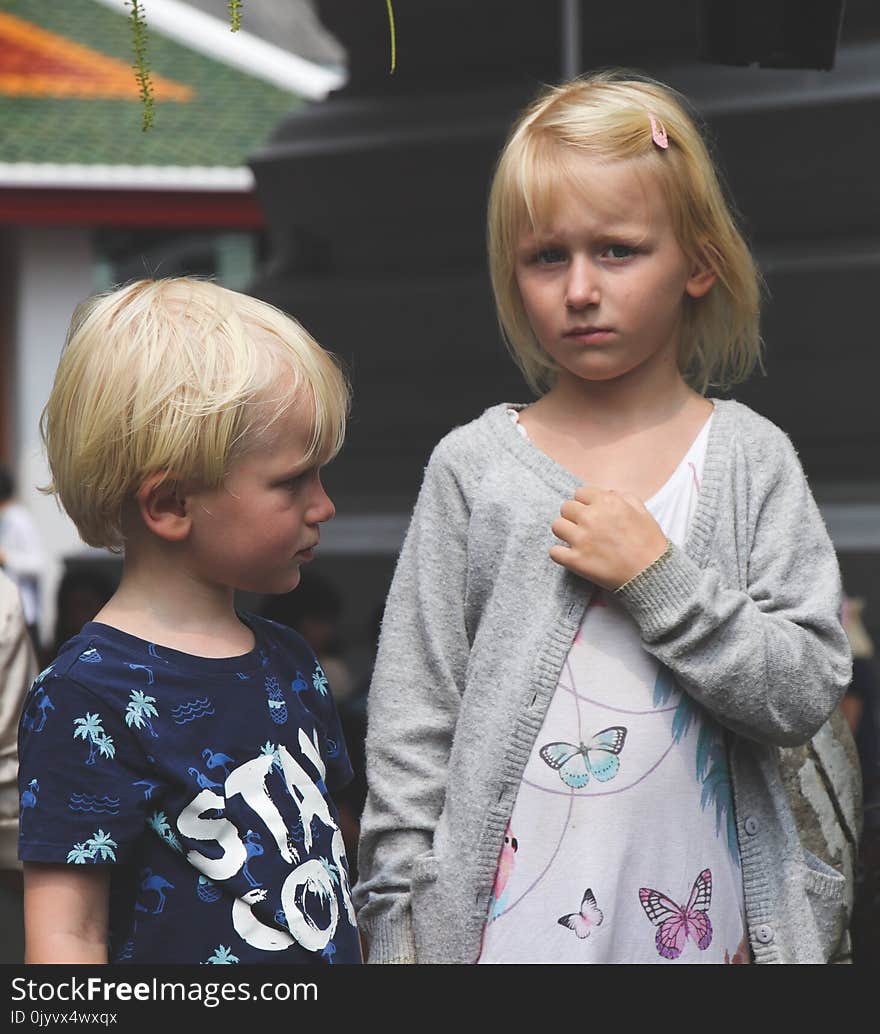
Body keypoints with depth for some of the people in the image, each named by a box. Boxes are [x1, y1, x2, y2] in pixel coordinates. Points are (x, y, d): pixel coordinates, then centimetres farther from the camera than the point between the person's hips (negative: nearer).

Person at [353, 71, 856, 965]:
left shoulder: (750, 460, 2)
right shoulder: (474, 467, 1)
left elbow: (808, 692, -5)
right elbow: (410, 721, 1)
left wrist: (658, 578, -14)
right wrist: (401, 924, -3)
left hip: (698, 918, 1)